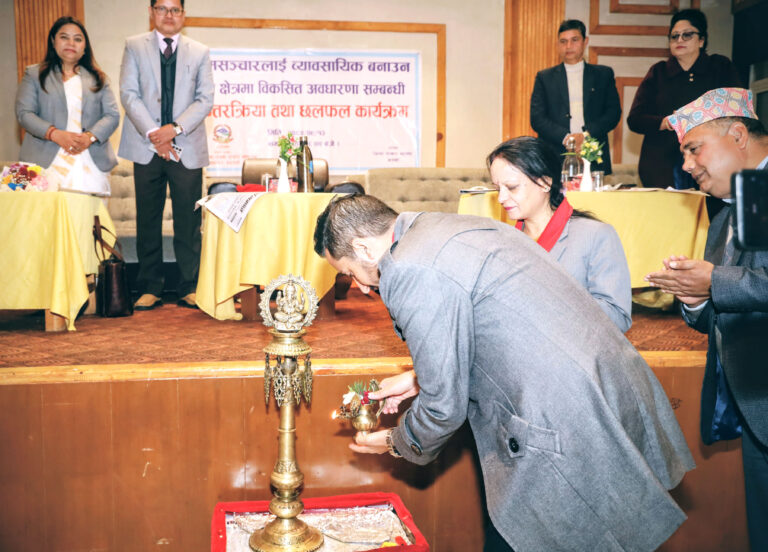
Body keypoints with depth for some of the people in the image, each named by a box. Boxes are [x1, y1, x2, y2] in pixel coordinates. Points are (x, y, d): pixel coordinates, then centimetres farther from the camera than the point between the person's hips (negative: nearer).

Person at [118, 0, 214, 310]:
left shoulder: (199, 52, 12)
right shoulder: (134, 46, 10)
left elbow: (205, 99, 2)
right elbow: (129, 94, 0)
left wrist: (175, 128, -12)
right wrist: (153, 134, -12)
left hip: (187, 148, 0)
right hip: (147, 147, 0)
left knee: (188, 222, 1)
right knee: (148, 221, 4)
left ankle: (189, 288, 9)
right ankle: (150, 289, 12)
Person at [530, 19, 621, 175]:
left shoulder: (604, 74, 15)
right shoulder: (544, 77, 13)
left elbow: (614, 112, 7)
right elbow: (537, 118, 3)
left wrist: (586, 136, -9)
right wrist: (565, 137, -12)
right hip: (555, 160, -1)